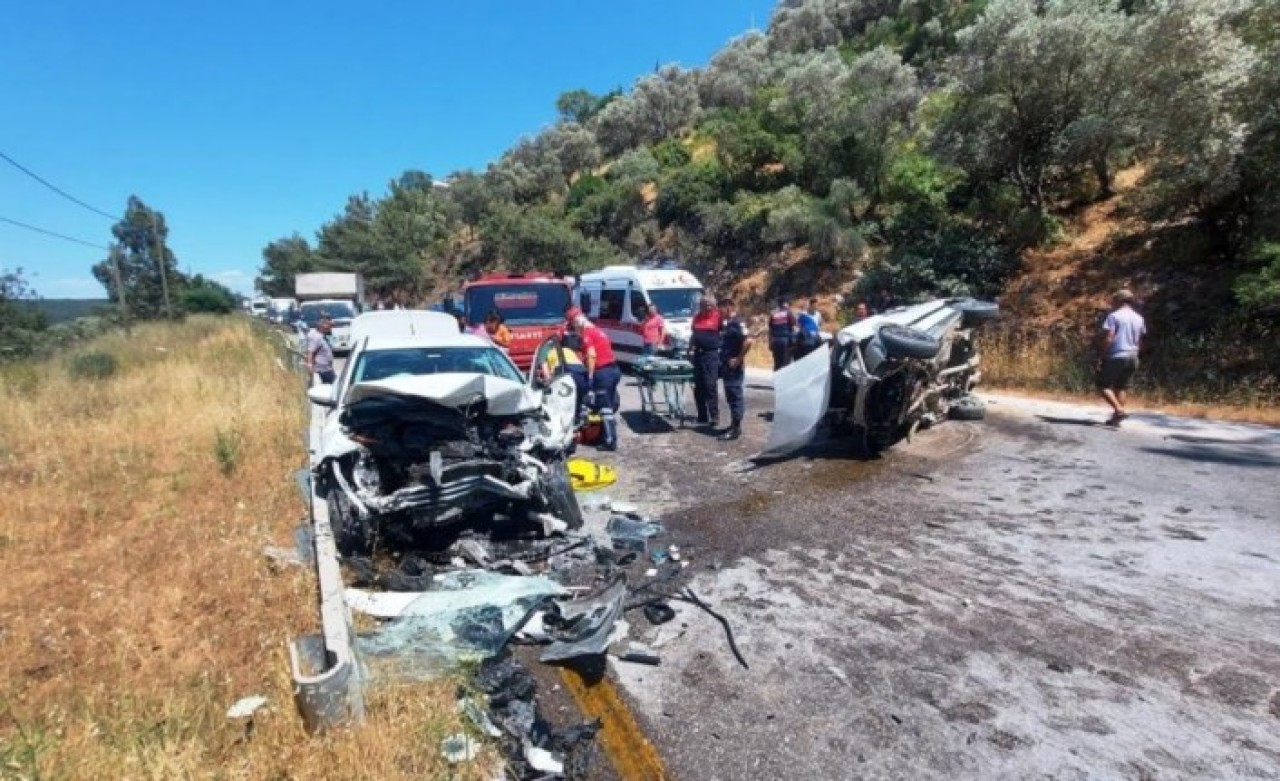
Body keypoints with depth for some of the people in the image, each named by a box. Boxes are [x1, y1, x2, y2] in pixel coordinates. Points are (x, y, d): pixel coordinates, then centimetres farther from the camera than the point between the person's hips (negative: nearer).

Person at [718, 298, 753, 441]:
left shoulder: (737, 323, -14)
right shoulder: (727, 324, 15)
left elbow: (748, 341, -26)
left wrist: (739, 359, -21)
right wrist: (722, 360, 14)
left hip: (734, 367, -10)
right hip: (727, 367, 10)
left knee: (736, 396, -5)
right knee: (730, 397, 14)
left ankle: (736, 428, -1)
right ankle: (734, 425, 23)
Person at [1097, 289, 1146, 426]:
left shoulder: (1114, 316, -8)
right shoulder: (1139, 318, 12)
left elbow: (1108, 338, -15)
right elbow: (1140, 341, 15)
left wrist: (1100, 356, -12)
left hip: (1115, 357, -7)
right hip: (1132, 357, 7)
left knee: (1103, 385, -2)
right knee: (1122, 388, 11)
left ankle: (1119, 410, -18)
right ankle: (1116, 417, 9)